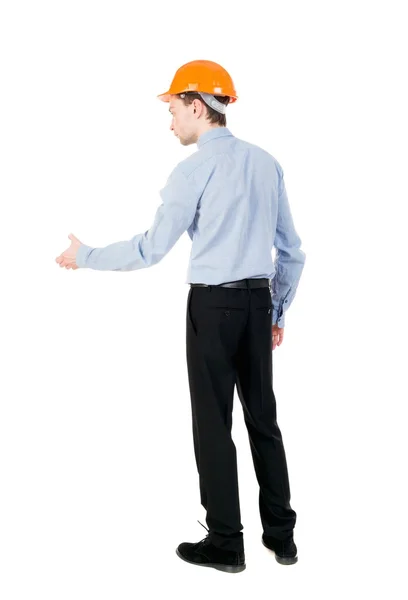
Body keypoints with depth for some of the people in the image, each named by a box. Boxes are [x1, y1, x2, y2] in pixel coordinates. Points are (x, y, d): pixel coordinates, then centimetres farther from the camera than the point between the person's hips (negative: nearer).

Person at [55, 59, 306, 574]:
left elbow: (152, 248, -11)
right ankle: (281, 536, 22)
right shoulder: (266, 162, 9)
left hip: (212, 304, -6)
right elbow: (291, 250, 13)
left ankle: (225, 543, 13)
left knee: (214, 423, 3)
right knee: (263, 417, 14)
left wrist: (85, 257, 3)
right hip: (259, 301, 6)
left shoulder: (194, 170, -10)